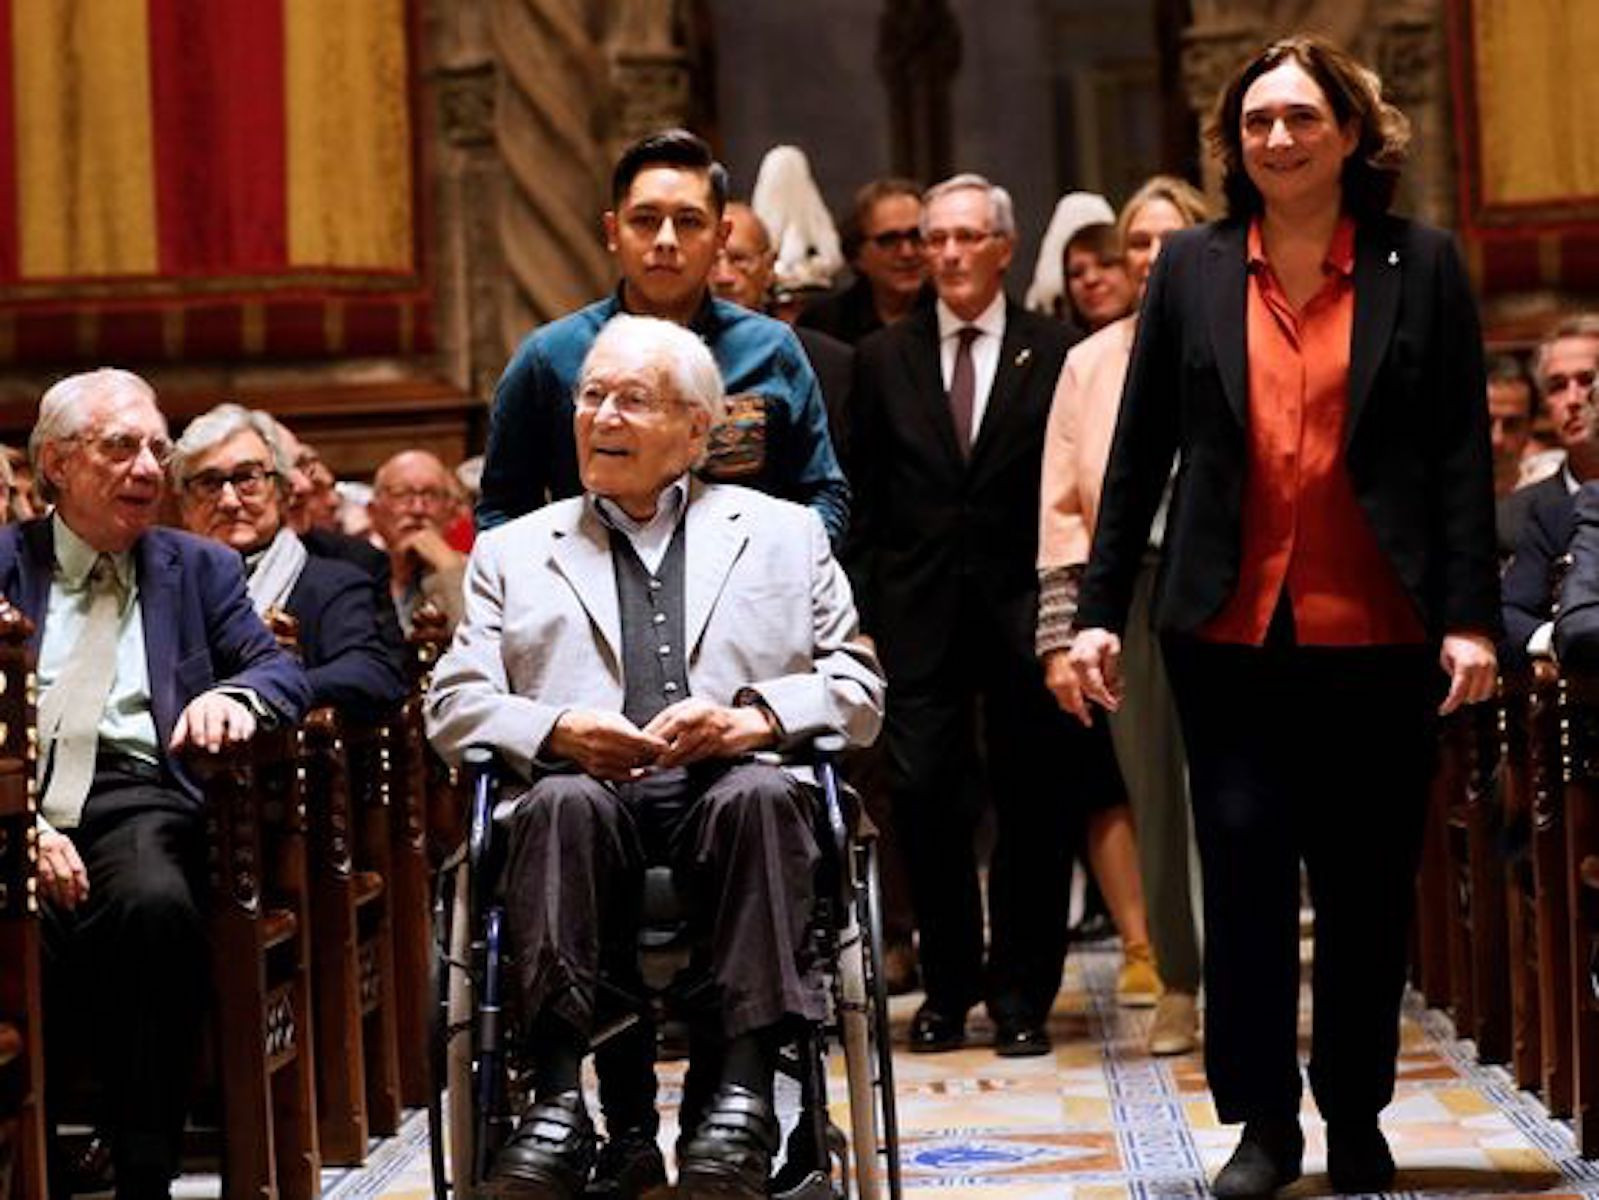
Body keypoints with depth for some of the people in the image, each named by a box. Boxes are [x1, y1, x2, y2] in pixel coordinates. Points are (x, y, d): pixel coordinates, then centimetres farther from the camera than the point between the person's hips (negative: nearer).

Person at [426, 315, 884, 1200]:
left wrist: (756, 716, -7)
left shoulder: (786, 534, 23)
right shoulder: (512, 552, 25)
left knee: (759, 795, -35)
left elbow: (858, 690, 14)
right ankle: (557, 1097, -39)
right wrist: (555, 730, -9)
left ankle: (737, 1093, -39)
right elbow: (454, 704, 12)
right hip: (590, 791, 0)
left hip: (734, 789, 0)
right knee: (563, 800, -35)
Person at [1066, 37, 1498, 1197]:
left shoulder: (1422, 266, 3)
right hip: (1230, 629, 1)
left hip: (1377, 634, -1)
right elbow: (1139, 451, 8)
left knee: (1370, 884, 5)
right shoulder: (1191, 268, 7)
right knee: (1245, 875, -1)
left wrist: (1471, 616, -7)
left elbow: (1464, 452, 1)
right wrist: (1100, 610, 4)